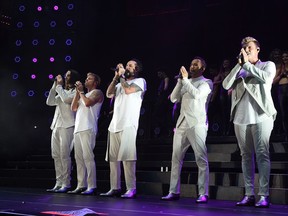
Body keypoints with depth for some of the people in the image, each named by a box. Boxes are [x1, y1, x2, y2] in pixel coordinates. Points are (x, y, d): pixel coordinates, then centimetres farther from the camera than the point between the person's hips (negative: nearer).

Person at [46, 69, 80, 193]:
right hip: (56, 126, 8)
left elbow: (67, 99, -17)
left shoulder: (76, 92, 2)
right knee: (56, 155, 4)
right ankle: (59, 183, 7)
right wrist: (54, 86, 9)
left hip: (67, 126, -8)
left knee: (64, 155, -11)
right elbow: (49, 102, 14)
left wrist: (59, 86, -6)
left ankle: (66, 183, -9)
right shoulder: (62, 92, 24)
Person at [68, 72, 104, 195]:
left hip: (88, 129, -8)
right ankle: (81, 186, 6)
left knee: (88, 157, -14)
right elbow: (74, 108, 18)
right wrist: (78, 92, 13)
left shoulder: (97, 92, 5)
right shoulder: (84, 94, 29)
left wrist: (81, 91, 0)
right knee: (79, 158, 4)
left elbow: (88, 103, -14)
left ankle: (92, 186, -15)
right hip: (78, 129, 8)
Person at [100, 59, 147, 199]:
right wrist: (116, 77, 8)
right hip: (114, 124, 7)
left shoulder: (140, 81, 5)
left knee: (127, 156, -14)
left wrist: (122, 75, 2)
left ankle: (131, 189, -13)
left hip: (128, 125, -7)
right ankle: (115, 188, 6)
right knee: (113, 157, 3)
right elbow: (109, 94, 11)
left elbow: (128, 90, -13)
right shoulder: (120, 83, 26)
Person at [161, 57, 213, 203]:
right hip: (182, 123, 6)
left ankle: (203, 194, -9)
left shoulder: (207, 82, 3)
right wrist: (180, 80, 4)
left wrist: (185, 79, -10)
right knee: (176, 158, 4)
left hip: (197, 124, -6)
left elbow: (197, 94, -16)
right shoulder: (186, 82, 21)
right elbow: (174, 99, 11)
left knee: (201, 159, -9)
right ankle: (174, 192, 9)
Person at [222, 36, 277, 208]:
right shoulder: (239, 70, 19)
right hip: (241, 117, 4)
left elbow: (265, 78, -11)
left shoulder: (268, 65, 11)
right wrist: (239, 65, -1)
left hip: (261, 116, -4)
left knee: (262, 155, -9)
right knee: (246, 155, 3)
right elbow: (226, 85, 3)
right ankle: (249, 194, 4)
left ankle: (264, 195, -11)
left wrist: (247, 64, -3)